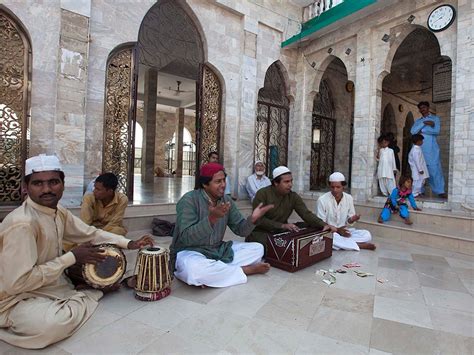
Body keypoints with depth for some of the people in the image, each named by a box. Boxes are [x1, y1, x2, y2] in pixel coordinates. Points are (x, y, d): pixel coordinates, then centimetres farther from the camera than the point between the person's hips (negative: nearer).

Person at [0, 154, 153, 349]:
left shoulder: (58, 211, -3)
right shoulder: (22, 223, -30)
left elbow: (90, 233, 6)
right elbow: (17, 283, -30)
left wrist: (128, 243, -3)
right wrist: (72, 257, -23)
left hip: (52, 284, 8)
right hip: (16, 298, -7)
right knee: (53, 323, -34)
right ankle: (90, 294, -8)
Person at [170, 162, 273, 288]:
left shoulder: (226, 200, 0)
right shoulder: (189, 200, -18)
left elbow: (240, 230, 1)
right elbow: (186, 238, -26)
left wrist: (252, 219, -21)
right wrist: (212, 218, -37)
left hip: (218, 250, 6)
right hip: (190, 252, -6)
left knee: (257, 248, -2)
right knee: (194, 270, -40)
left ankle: (214, 271, -15)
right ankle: (246, 270, -16)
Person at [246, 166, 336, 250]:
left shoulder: (293, 197, 0)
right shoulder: (262, 194, -15)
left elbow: (306, 214, -8)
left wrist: (324, 225, -27)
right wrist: (282, 226, -30)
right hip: (260, 233, -5)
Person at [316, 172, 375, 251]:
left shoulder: (349, 198, -1)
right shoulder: (322, 200, -14)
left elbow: (348, 221, 8)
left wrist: (351, 220, -16)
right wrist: (337, 230, -24)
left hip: (344, 232, 4)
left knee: (367, 235, -14)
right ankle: (359, 245, -21)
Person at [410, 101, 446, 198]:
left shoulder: (435, 118, 11)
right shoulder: (418, 121, 19)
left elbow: (436, 131, -6)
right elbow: (412, 131, 0)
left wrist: (422, 131, -4)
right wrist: (424, 123, -7)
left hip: (431, 149, -3)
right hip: (419, 148, 3)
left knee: (435, 169, -8)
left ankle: (440, 191, -5)